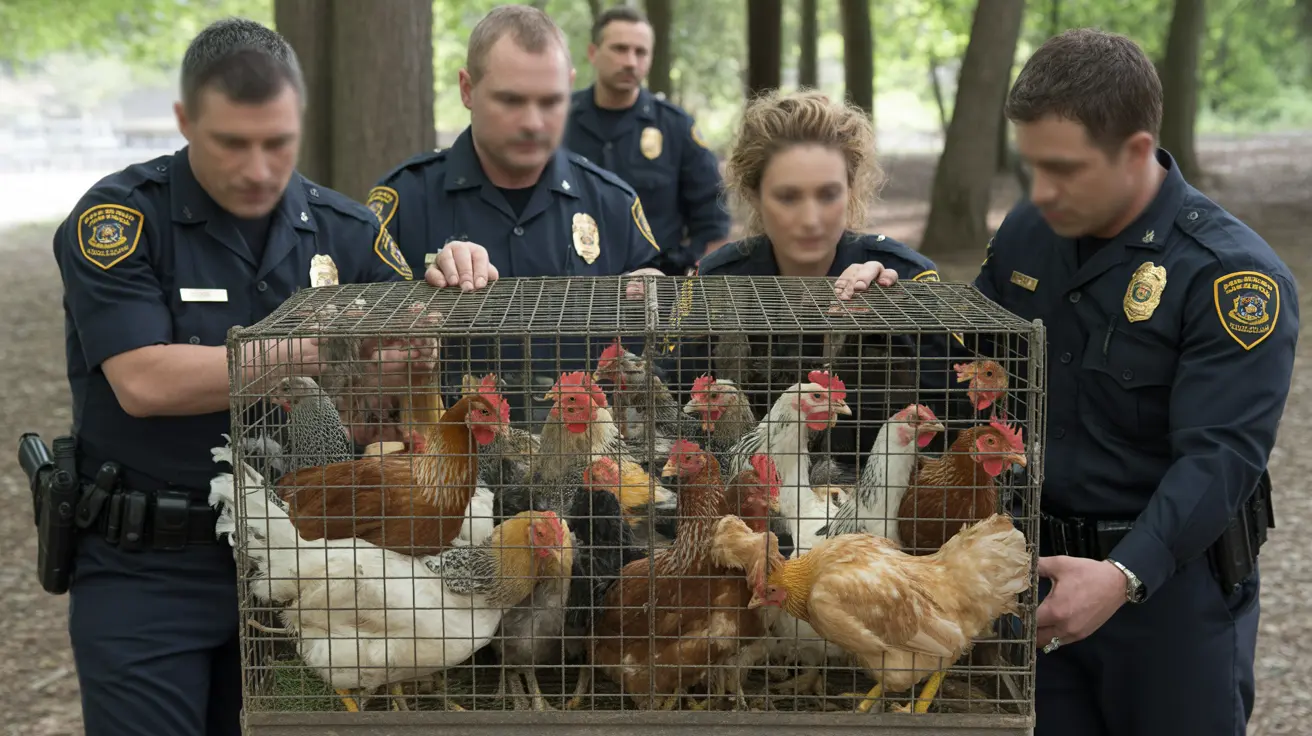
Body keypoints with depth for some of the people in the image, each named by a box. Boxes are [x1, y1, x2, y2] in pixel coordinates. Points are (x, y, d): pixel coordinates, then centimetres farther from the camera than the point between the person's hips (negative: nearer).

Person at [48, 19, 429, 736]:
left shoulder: (344, 231, 3)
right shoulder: (119, 217, -9)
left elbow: (421, 364, 1)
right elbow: (146, 382, -21)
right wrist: (329, 354, -24)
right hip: (146, 571, -3)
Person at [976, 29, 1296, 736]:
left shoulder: (1232, 276, -18)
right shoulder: (1027, 233, 2)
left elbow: (1218, 458, -25)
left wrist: (1124, 577, -38)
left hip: (1172, 583, -5)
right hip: (1038, 572, 5)